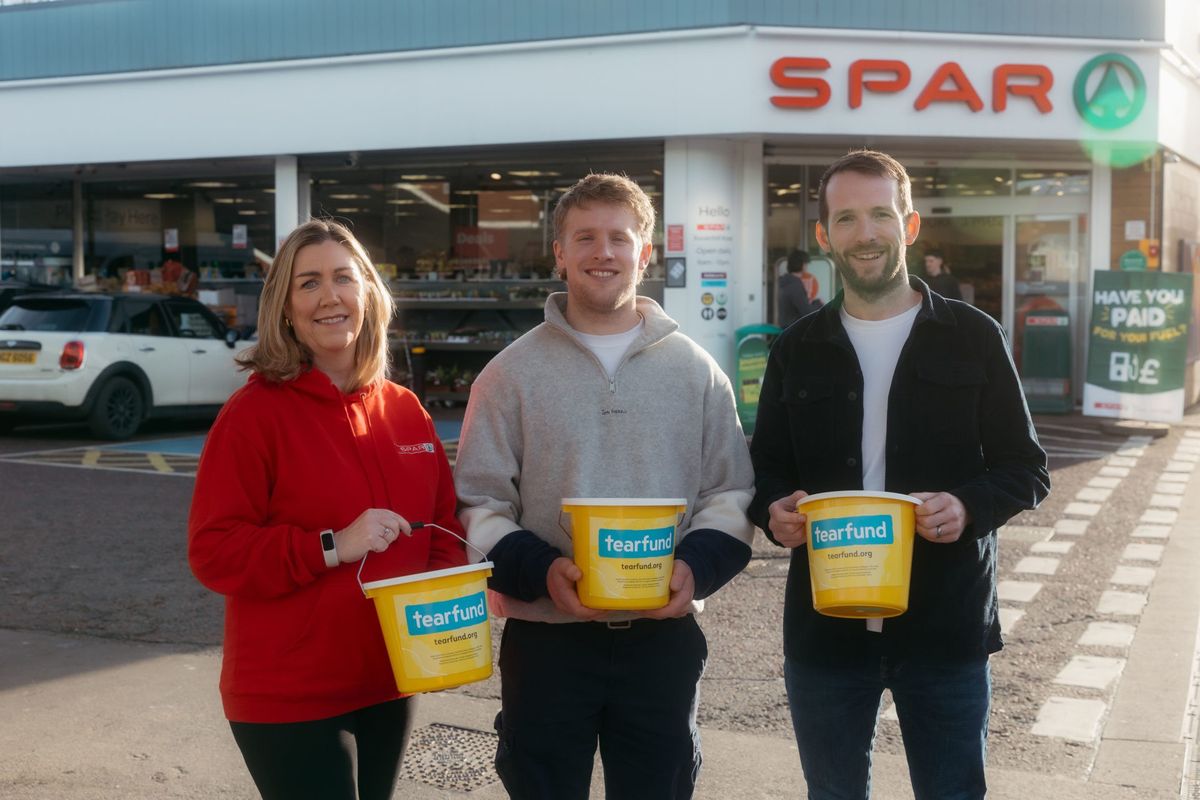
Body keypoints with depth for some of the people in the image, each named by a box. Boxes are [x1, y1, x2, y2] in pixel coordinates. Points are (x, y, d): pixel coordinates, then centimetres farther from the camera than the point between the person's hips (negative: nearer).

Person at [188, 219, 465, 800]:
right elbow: (213, 551, -16)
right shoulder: (254, 412, -12)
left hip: (387, 682, 6)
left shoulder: (405, 410, 5)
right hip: (288, 695, -6)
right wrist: (332, 547, -24)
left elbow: (443, 523, 12)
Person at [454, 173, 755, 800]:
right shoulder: (513, 372, 2)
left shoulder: (695, 370, 7)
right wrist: (539, 569, -17)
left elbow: (731, 493, 7)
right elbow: (478, 502, 1)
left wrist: (697, 566, -12)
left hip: (664, 637, 1)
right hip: (544, 638, -1)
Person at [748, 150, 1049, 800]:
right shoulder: (797, 350, 7)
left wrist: (970, 506, -18)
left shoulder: (973, 337, 1)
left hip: (946, 630, -2)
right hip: (825, 630, 2)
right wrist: (776, 510, -12)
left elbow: (1026, 468, 3)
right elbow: (767, 468, 11)